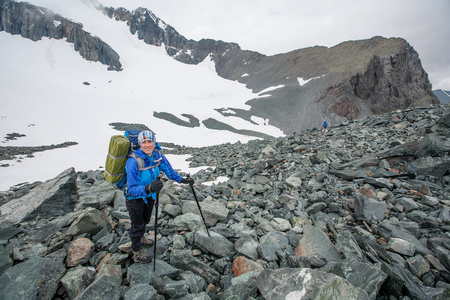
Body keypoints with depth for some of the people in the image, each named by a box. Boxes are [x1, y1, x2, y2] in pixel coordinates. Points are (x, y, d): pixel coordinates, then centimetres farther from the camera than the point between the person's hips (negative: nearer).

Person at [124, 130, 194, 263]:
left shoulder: (158, 155, -18)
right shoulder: (133, 161, -36)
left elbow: (168, 170, -1)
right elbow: (132, 188, -39)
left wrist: (182, 179, -7)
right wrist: (148, 188, -56)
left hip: (149, 195, 6)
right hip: (134, 198, -6)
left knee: (145, 220, 29)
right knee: (138, 225, 11)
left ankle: (140, 237, 59)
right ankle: (137, 253, 36)